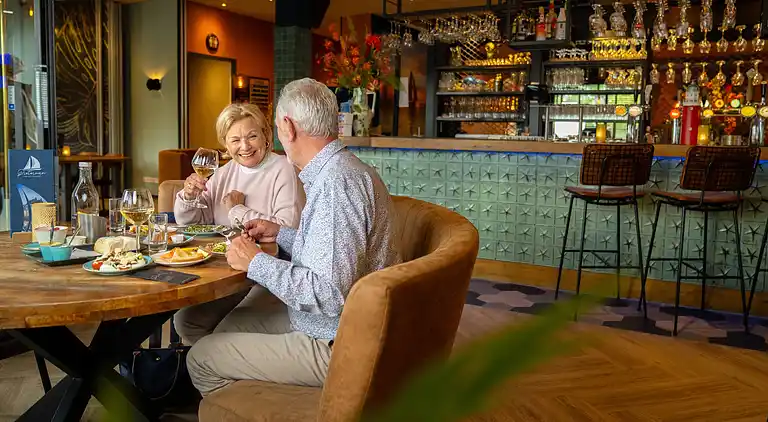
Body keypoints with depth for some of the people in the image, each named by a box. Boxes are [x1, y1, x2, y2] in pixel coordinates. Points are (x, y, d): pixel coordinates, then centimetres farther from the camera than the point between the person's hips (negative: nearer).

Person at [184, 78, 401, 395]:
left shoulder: (335, 182, -26)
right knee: (230, 324, 24)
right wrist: (281, 235, 18)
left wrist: (256, 262, -19)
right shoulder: (347, 168, 9)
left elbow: (329, 294, -31)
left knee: (200, 358, 0)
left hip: (336, 348, -10)